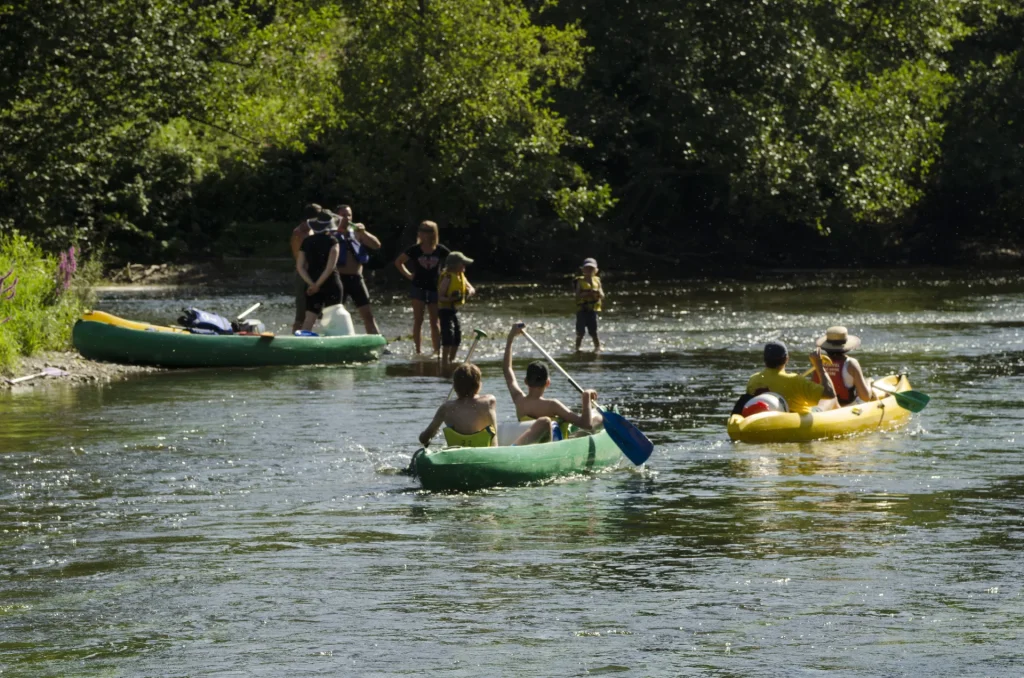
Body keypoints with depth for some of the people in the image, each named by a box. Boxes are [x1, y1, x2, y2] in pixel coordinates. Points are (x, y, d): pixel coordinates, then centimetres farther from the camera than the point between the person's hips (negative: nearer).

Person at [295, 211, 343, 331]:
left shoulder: (306, 242, 7)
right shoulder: (332, 241, -7)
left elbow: (300, 267, 1)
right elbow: (330, 267, -15)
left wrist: (311, 284, -6)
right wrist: (318, 284, -13)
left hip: (312, 284, 4)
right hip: (330, 283, -4)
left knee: (309, 318, 1)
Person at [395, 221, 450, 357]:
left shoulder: (440, 250, -4)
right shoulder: (415, 250, -4)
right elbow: (398, 262, 9)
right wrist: (408, 275, 1)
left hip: (435, 289, 1)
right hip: (418, 288, -1)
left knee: (435, 322, 4)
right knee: (418, 321, -3)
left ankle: (437, 351, 8)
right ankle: (418, 351, -1)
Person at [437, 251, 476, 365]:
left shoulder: (461, 276, 7)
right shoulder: (448, 278, -19)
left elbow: (472, 289, 12)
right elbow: (440, 296, -21)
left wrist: (469, 292, -11)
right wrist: (450, 299, -38)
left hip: (454, 310, 9)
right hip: (445, 310, -9)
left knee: (457, 336, 12)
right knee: (448, 335, -17)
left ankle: (452, 360, 25)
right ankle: (444, 361, -16)